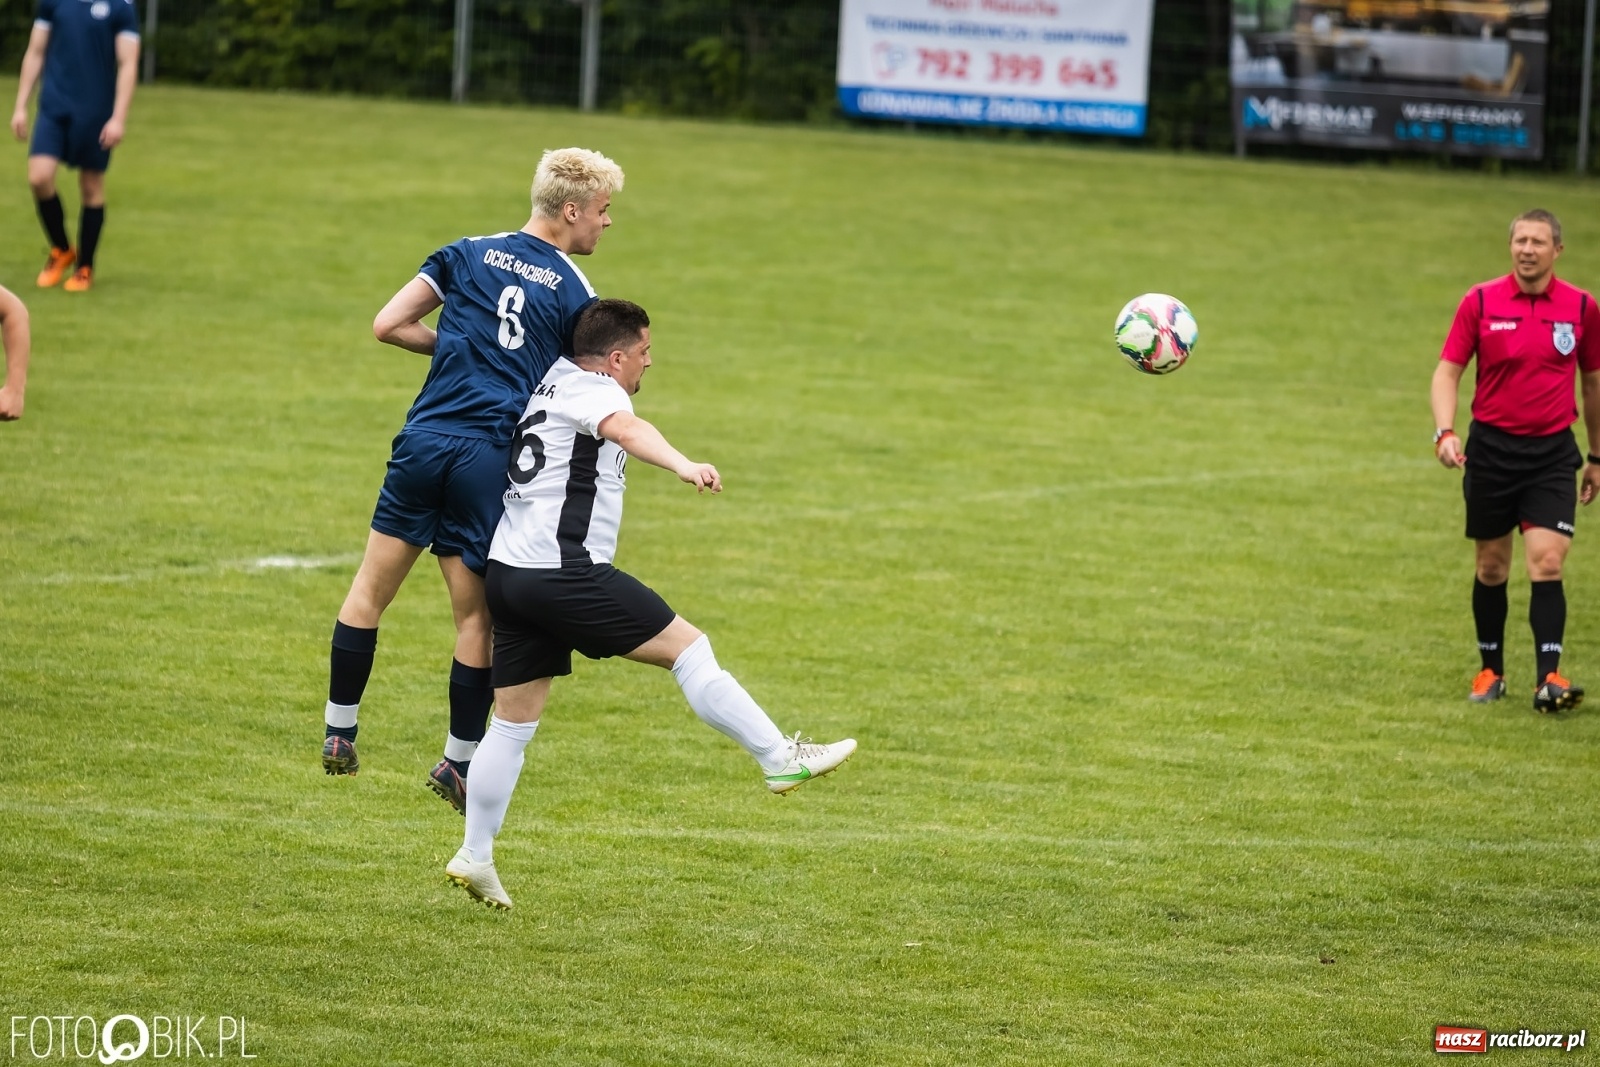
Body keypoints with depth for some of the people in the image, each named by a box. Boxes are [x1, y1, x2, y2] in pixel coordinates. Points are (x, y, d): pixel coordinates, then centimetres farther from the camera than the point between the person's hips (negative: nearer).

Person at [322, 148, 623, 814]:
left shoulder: (468, 254, 9)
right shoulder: (574, 290, 1)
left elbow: (387, 325, 6)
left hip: (426, 440, 2)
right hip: (492, 460, -2)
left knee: (371, 590, 14)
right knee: (476, 617, 7)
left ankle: (339, 733, 15)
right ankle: (458, 763, 11)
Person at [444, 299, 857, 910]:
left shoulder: (556, 376, 18)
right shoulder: (592, 389, -9)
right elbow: (625, 429, -32)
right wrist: (683, 466, -49)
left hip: (509, 573, 9)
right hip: (562, 574, -9)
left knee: (513, 721, 12)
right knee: (688, 648, -6)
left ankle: (474, 858, 13)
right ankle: (780, 760, -6)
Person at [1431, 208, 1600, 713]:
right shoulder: (1480, 302, -2)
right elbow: (1448, 370, -1)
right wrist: (1444, 433, -17)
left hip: (1552, 453, -1)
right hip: (1491, 448, 1)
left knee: (1547, 561, -13)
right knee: (1492, 566, 8)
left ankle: (1548, 678, -15)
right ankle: (1490, 671, 22)